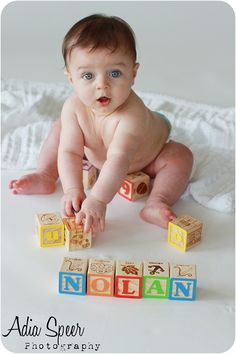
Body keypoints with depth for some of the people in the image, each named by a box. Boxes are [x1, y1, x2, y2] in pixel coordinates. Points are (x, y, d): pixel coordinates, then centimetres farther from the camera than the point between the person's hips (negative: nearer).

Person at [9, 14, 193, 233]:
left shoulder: (132, 114, -46)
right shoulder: (74, 107, -30)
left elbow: (119, 160, -56)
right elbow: (69, 151, -33)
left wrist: (97, 200, -67)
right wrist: (72, 189, -49)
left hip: (141, 160, -4)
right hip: (96, 152, 4)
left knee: (181, 155, -26)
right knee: (61, 129, -5)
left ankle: (156, 204, -37)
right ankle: (45, 176, 2)